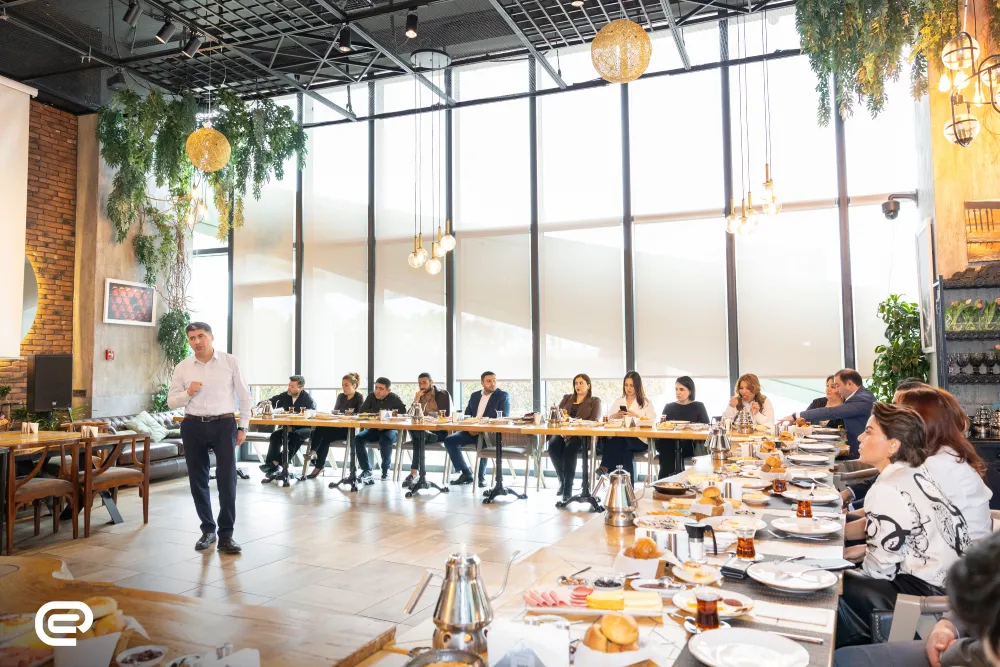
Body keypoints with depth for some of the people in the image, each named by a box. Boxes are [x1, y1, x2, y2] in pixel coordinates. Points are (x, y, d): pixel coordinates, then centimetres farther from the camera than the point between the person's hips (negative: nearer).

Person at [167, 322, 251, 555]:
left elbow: (244, 396, 4)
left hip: (224, 424, -2)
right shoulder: (182, 368, 4)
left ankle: (226, 535, 3)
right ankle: (207, 529, 26)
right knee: (198, 481, 9)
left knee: (227, 480, -5)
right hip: (193, 426, 3)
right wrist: (188, 393, -14)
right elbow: (171, 402, 7)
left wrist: (243, 427, 1)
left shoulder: (230, 362, -1)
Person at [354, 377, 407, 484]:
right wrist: (377, 413, -13)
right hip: (374, 429, 4)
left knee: (385, 440, -37)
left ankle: (385, 470, -12)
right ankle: (366, 470, -16)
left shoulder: (395, 399, -8)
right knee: (358, 438, -23)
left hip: (390, 429, -4)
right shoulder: (372, 396, 4)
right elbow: (362, 411, -1)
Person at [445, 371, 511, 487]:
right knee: (449, 440, -15)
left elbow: (503, 418, -10)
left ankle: (481, 476, -18)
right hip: (472, 430, 6)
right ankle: (466, 474, -4)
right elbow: (466, 415, 17)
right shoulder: (474, 395, 17)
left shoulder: (503, 395, 1)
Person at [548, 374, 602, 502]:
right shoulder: (567, 398, 26)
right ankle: (562, 481, -16)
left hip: (582, 435, -3)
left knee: (570, 446, -37)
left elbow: (594, 421, -3)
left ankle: (568, 487, -33)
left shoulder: (595, 401, 13)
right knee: (553, 444, -32)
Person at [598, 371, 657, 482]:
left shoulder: (646, 403, 14)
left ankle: (606, 467, -29)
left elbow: (652, 422, 0)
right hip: (618, 437, 3)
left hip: (639, 439, -3)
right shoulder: (617, 402, 25)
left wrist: (636, 416, -13)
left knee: (618, 441, -35)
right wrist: (614, 416, -3)